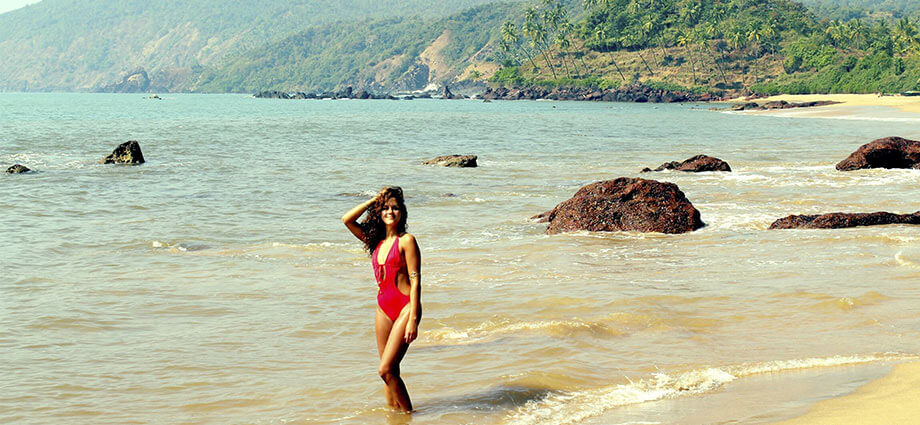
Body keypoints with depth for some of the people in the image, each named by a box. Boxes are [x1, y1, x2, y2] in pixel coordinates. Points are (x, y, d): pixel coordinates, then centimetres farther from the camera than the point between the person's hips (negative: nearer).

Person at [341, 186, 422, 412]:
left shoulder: (406, 240, -5)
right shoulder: (376, 241, 14)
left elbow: (415, 281, -10)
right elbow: (347, 220, 12)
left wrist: (413, 319, -17)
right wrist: (374, 200, 8)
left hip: (405, 307, -7)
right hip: (384, 309, 7)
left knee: (386, 369, -13)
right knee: (389, 371, 7)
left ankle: (408, 414, -2)